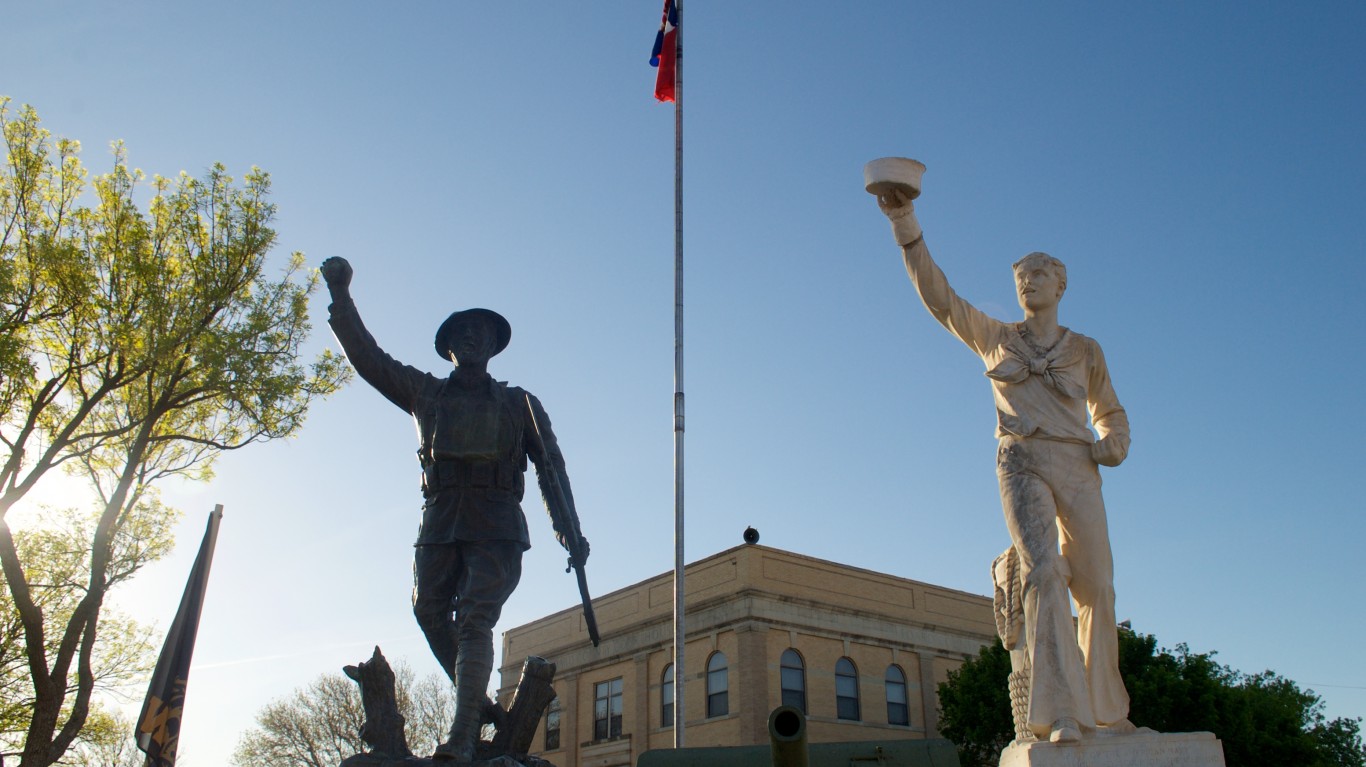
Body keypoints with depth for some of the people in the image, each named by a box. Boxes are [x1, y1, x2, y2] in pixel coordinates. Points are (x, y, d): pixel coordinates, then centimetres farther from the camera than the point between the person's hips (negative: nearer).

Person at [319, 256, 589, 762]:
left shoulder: (518, 404, 14)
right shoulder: (424, 393, 18)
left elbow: (551, 466, 9)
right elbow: (367, 356, 13)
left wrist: (569, 531, -3)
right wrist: (340, 295, 6)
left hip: (496, 529, -3)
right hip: (439, 525, 3)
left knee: (475, 620, -16)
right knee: (430, 612, 0)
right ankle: (478, 704, 19)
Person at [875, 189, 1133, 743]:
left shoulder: (1085, 351, 15)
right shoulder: (995, 338, 12)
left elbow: (1110, 412, 26)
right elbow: (938, 294, 2)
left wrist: (1114, 444, 2)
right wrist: (906, 225, -7)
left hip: (1077, 469, 3)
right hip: (1022, 464, -2)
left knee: (1096, 588, 2)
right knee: (1043, 573, -22)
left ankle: (1106, 709, 18)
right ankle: (1062, 713, -27)